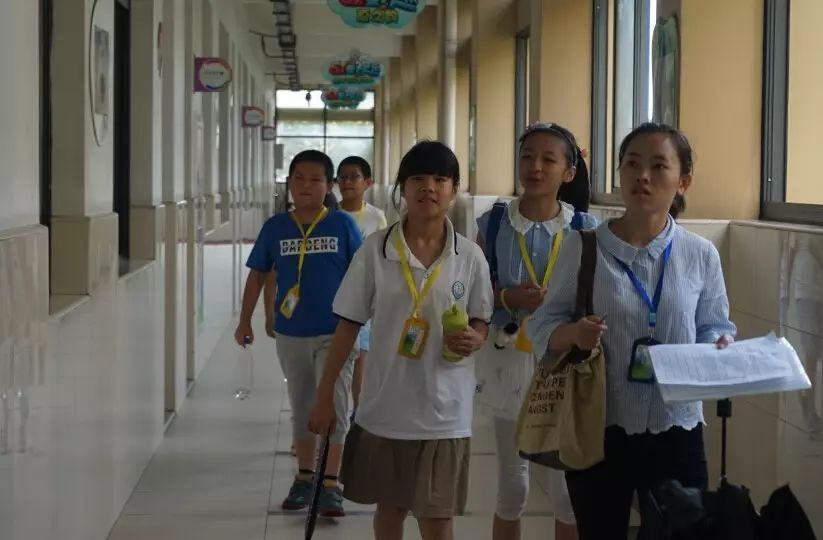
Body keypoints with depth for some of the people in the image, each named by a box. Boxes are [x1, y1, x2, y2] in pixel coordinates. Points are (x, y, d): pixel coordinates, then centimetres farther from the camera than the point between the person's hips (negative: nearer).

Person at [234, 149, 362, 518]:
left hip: (335, 333, -3)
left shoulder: (342, 225, -7)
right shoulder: (275, 227, -1)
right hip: (290, 334, 3)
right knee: (301, 408, 15)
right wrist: (245, 321, 8)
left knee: (332, 408, -4)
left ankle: (330, 485, 3)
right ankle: (305, 477, 28)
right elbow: (258, 274, 8)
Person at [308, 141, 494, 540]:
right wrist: (325, 395, 0)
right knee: (390, 508, 15)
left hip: (443, 411, 0)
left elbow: (481, 322, 8)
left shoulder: (470, 257, -4)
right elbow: (349, 324, 0)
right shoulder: (375, 249, -6)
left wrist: (472, 339, -16)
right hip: (385, 406, 0)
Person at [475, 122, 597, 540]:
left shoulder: (585, 228, -3)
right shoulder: (493, 223, -1)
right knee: (511, 476, 10)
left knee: (571, 477, 4)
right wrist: (507, 297, -15)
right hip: (509, 359, 1)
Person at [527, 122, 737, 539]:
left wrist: (721, 349, -14)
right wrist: (574, 334, -22)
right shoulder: (583, 246, -5)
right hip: (598, 429, -1)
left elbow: (713, 328, 8)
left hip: (676, 430, 1)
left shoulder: (701, 255, 0)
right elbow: (542, 326, -2)